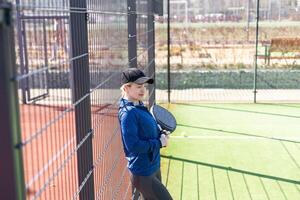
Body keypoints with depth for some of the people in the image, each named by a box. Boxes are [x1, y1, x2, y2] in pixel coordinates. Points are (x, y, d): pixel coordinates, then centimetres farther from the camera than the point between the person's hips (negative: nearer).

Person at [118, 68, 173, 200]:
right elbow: (133, 145, -27)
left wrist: (161, 135, -2)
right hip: (143, 175, -9)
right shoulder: (128, 113, -21)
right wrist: (159, 143, -18)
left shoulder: (141, 107, 7)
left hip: (153, 168, 9)